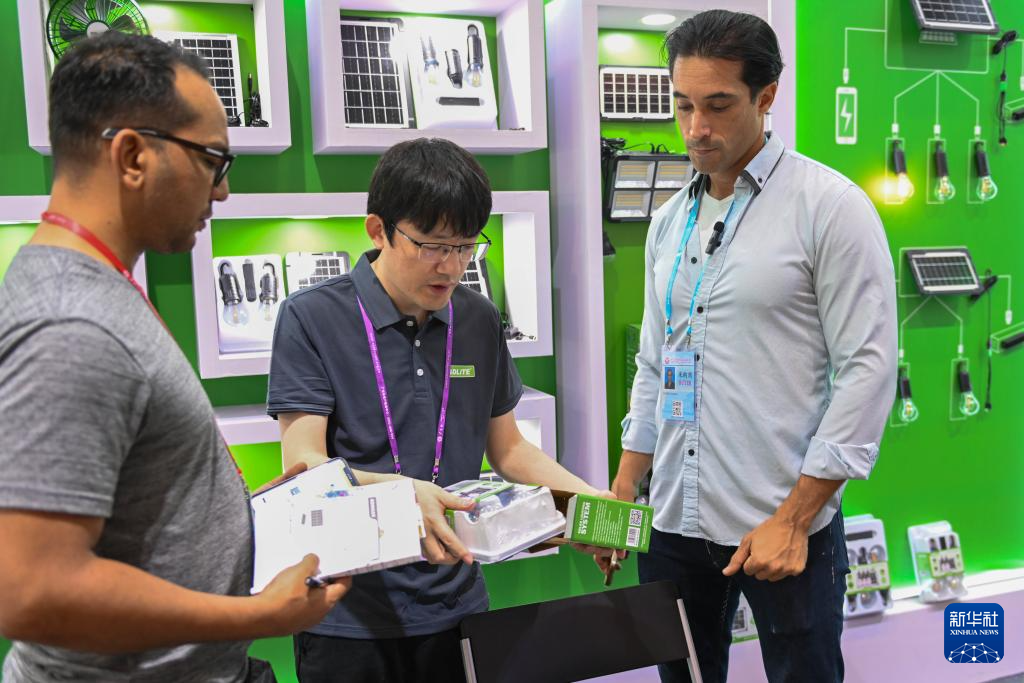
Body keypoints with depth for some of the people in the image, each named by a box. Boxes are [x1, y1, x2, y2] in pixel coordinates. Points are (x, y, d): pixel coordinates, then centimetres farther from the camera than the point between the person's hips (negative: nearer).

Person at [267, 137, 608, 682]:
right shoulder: (312, 318, -9)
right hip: (348, 617, -4)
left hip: (456, 607, 4)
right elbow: (302, 464, -14)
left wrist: (589, 499, -4)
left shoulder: (479, 321, 5)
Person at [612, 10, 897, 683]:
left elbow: (869, 368, -12)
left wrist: (793, 519, -14)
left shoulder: (831, 205, -8)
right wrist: (620, 498, 10)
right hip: (674, 524, 5)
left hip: (786, 527, -5)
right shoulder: (670, 221, 9)